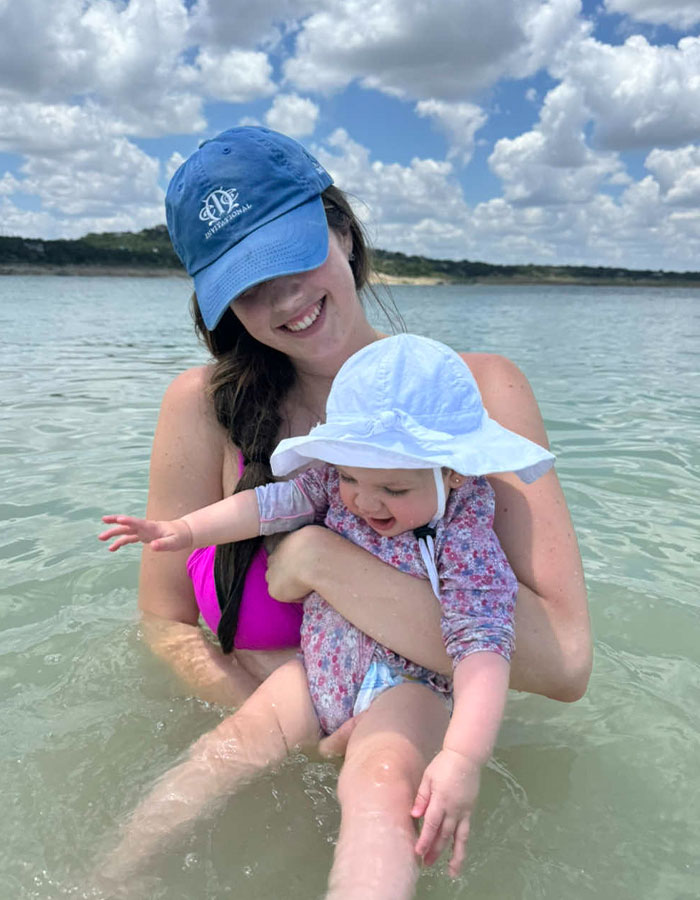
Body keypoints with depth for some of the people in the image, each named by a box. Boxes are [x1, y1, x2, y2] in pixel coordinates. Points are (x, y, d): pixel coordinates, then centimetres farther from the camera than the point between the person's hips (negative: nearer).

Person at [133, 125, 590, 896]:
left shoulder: (477, 390, -13)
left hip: (424, 723, -2)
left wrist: (318, 558, -25)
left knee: (383, 774, -33)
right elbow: (166, 625, -1)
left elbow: (564, 662, -22)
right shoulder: (205, 406, -8)